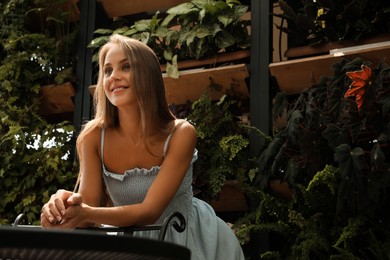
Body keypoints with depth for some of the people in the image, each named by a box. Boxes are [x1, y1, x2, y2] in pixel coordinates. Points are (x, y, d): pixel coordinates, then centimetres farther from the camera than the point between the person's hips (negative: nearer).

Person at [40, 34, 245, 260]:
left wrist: (86, 213, -38)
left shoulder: (180, 134, -18)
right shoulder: (93, 137, -11)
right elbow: (88, 207, -13)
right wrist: (66, 205, -35)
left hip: (184, 239, -2)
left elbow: (150, 211, -24)